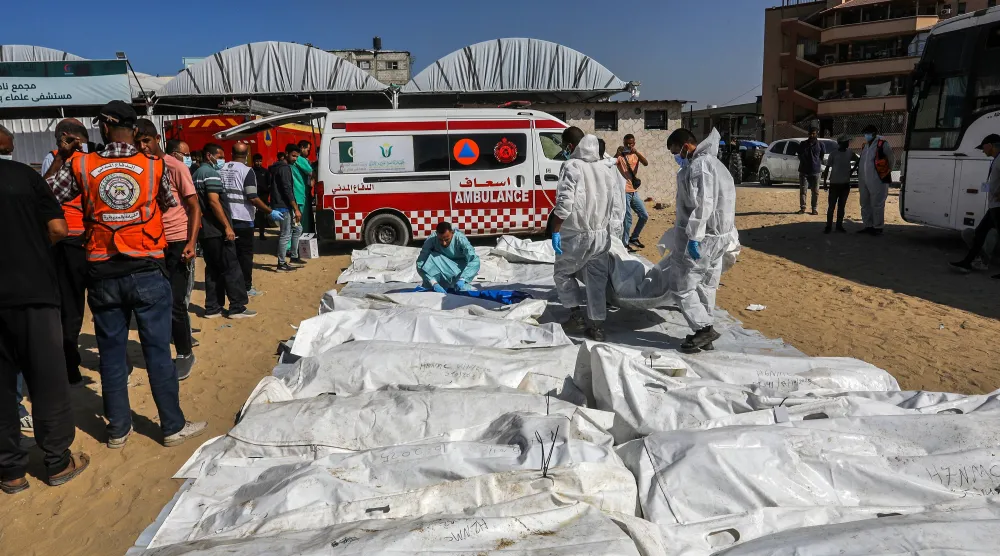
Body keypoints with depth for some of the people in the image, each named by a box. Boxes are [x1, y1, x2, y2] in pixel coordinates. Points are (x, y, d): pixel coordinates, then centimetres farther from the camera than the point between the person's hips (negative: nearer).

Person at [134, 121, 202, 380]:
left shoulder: (176, 167, -7)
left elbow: (194, 208, -8)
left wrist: (191, 243, -18)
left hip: (178, 242, -5)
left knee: (175, 303, -6)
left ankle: (185, 354, 11)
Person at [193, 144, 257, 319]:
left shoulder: (197, 173, 18)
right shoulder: (211, 173, -12)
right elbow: (214, 201, -21)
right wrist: (227, 227, -22)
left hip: (204, 230, 10)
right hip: (217, 230, -10)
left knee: (213, 269, 11)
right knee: (231, 268, -6)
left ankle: (212, 308, 12)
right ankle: (237, 308, -4)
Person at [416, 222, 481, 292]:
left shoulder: (460, 238, -29)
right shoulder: (431, 239, -26)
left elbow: (474, 260, -36)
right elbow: (420, 264, -28)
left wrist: (462, 279, -48)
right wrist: (434, 283, -40)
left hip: (458, 267, 0)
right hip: (441, 268, 0)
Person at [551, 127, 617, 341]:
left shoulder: (571, 166, -11)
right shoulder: (606, 169, 10)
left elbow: (564, 202, -20)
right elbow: (615, 204, 12)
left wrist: (555, 231, -15)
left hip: (575, 233, -5)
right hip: (601, 234, 5)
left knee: (563, 273, 18)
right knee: (597, 280, 10)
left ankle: (576, 314, 17)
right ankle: (598, 326, 11)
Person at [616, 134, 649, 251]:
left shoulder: (636, 155, 9)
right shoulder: (620, 156, -4)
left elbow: (646, 163, -10)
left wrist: (636, 152, -21)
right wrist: (618, 153, -29)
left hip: (634, 191, 6)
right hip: (624, 191, -6)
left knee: (644, 216, 12)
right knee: (627, 219, -7)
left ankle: (633, 238, 26)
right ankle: (625, 243, 2)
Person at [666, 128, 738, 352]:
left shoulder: (699, 165, -15)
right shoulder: (713, 162, 17)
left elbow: (703, 203, -24)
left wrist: (694, 237, -25)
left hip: (701, 237, -10)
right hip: (719, 235, 10)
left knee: (681, 285, -2)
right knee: (706, 286, 15)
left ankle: (703, 328, 1)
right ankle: (704, 333, 21)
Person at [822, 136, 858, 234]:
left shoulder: (850, 153, 5)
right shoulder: (833, 154, -5)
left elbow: (858, 161, 21)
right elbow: (827, 168, -4)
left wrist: (852, 170, 9)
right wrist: (825, 181, -6)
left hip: (845, 184, 4)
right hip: (834, 183, -4)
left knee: (841, 206, 9)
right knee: (831, 206, -4)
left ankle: (839, 225, 15)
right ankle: (829, 226, 0)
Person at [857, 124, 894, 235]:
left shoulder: (882, 144, -6)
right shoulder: (865, 145, 16)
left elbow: (892, 160, -1)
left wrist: (886, 172, 7)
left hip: (877, 181, -8)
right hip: (864, 180, 8)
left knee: (877, 205, -5)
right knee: (865, 204, 13)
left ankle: (878, 227, 0)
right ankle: (868, 226, 22)